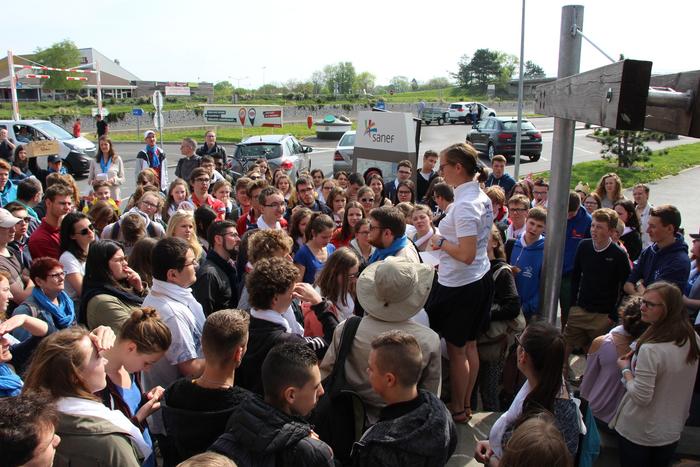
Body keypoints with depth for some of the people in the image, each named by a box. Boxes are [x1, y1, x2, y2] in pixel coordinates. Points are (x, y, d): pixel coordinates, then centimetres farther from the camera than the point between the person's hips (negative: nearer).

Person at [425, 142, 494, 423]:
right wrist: (445, 257, 14)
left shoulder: (464, 204, -23)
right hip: (480, 280, 10)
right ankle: (466, 404, 34)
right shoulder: (482, 197, 6)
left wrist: (441, 242, -12)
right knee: (469, 345, 19)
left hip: (459, 286, -9)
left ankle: (457, 409, 23)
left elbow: (467, 254, -27)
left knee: (456, 350, 7)